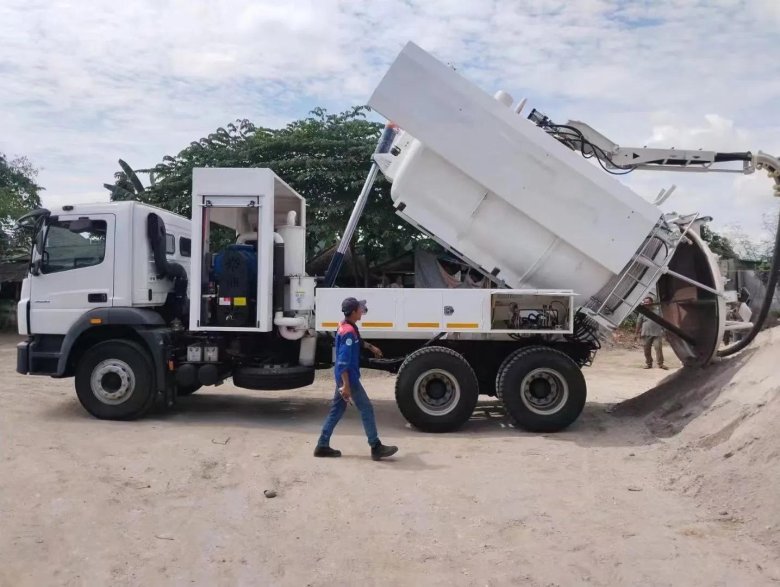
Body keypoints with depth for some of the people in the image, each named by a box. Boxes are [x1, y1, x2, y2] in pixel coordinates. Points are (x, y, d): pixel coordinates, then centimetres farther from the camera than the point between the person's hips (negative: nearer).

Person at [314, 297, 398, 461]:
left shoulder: (347, 327, 8)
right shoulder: (348, 332, -23)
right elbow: (343, 362, -26)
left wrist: (371, 347, 41)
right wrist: (346, 386, -26)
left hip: (344, 377, 10)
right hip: (349, 378, -10)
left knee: (336, 410, 14)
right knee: (366, 409, -2)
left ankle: (322, 446, 18)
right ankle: (376, 448, 5)